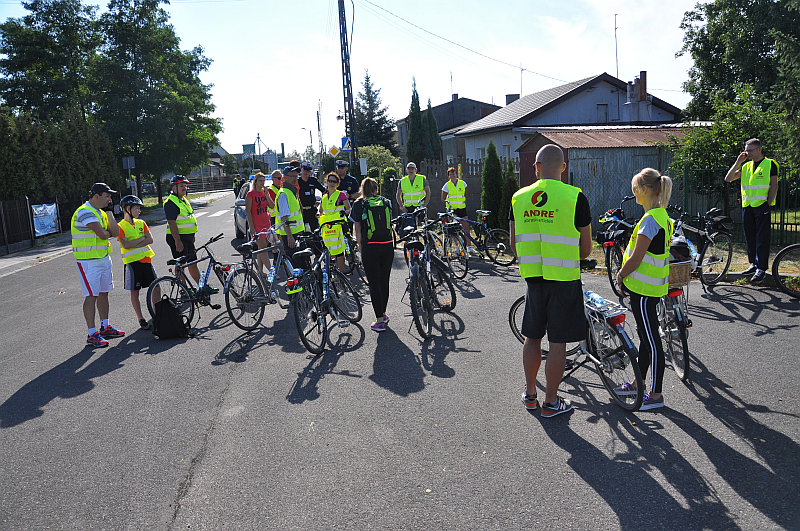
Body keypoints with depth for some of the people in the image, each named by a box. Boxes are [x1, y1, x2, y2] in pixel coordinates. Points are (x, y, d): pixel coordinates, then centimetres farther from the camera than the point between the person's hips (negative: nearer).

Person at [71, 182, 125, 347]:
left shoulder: (100, 213, 13)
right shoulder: (85, 212, -16)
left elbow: (115, 232, 4)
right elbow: (102, 234, -23)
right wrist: (108, 232, 0)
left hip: (104, 258, 9)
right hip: (89, 261, -9)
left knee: (103, 293, 14)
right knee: (91, 296, -8)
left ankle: (105, 327, 25)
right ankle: (92, 334, -4)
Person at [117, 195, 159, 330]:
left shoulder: (141, 223, 10)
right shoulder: (121, 226, -5)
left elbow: (150, 239, -2)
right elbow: (126, 245, -17)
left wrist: (134, 245, -13)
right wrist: (141, 238, -10)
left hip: (146, 260, 5)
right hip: (132, 262, -5)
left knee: (156, 288, 5)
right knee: (134, 292, 3)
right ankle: (141, 319, 12)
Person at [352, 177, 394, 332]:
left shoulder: (359, 205, -2)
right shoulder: (386, 202, 8)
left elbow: (358, 231, -1)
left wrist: (361, 248, 9)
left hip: (370, 247, -4)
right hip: (388, 245, 4)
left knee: (374, 283, 1)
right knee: (384, 281, 15)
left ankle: (380, 321, 1)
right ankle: (383, 314, 28)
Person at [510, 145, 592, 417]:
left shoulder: (519, 198, 2)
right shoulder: (575, 197, -8)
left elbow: (514, 245, 8)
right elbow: (586, 249, -2)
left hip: (532, 277, 4)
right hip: (564, 280, -4)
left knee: (532, 337, 17)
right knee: (558, 342, 5)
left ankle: (530, 393, 29)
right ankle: (551, 402, 15)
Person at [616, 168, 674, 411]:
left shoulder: (650, 220, -20)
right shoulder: (662, 216, 11)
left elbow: (636, 258, -21)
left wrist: (621, 275, -5)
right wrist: (625, 275, 16)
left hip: (643, 287, -10)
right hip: (651, 285, 10)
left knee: (651, 340, -2)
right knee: (645, 336, 18)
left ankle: (655, 395, 8)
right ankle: (638, 383, 32)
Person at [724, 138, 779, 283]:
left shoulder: (770, 164, 0)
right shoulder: (746, 166, 14)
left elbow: (774, 186, -4)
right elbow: (728, 179, 7)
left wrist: (768, 204, -12)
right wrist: (738, 162, 2)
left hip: (762, 206, -6)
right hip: (747, 206, 6)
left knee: (762, 238, -5)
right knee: (749, 237, 10)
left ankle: (762, 269, -3)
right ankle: (754, 264, 21)